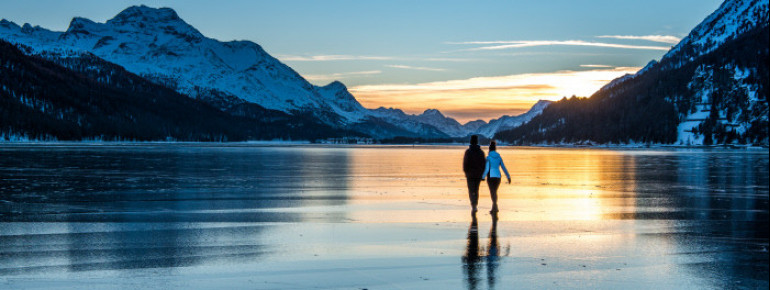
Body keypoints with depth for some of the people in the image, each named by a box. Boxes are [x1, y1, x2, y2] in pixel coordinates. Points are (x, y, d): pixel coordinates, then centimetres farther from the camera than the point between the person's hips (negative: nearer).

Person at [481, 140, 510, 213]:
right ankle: (494, 208, 21)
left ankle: (495, 207, -20)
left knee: (492, 192, -5)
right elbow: (504, 168, 7)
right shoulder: (499, 157, 5)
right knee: (494, 192, 17)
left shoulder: (488, 157, -8)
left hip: (490, 177, -5)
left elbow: (486, 169, -14)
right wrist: (508, 177, 12)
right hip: (498, 176, 5)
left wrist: (482, 177, -11)